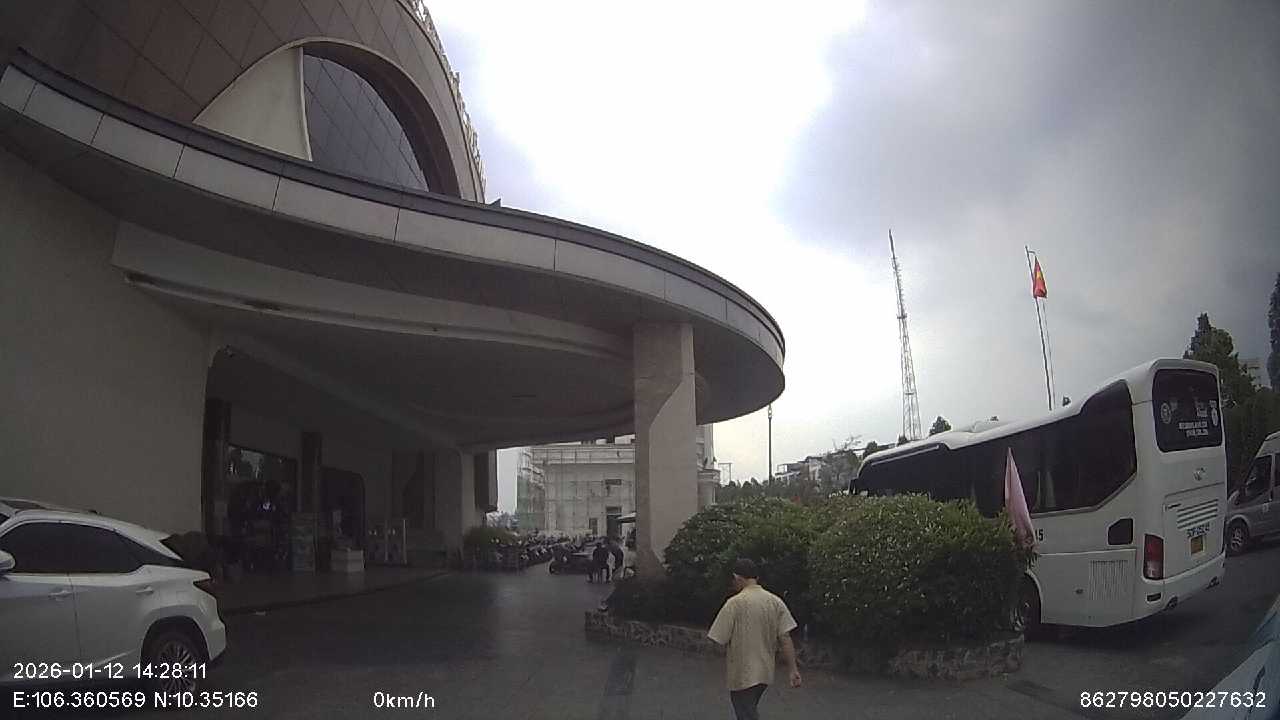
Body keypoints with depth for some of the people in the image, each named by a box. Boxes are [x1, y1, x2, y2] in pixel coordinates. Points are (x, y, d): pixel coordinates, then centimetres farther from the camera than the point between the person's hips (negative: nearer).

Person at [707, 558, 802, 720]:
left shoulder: (734, 603, -15)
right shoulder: (776, 602, -1)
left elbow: (718, 640, -13)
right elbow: (785, 638, -5)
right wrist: (793, 670, -2)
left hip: (742, 675, -6)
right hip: (766, 673, 6)